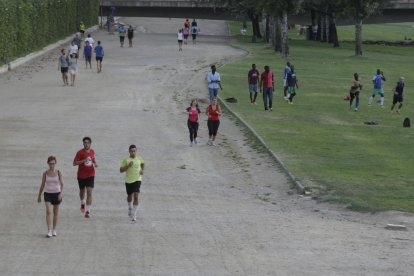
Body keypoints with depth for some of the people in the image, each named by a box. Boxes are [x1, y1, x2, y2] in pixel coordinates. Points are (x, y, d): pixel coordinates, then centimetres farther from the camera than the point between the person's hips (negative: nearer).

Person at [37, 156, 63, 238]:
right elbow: (42, 185, 8)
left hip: (57, 194, 0)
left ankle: (54, 230, 24)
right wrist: (39, 195, 12)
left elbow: (62, 184, -8)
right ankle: (49, 231, -16)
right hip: (48, 194, 0)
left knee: (56, 212, 10)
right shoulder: (45, 173, 0)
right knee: (48, 211, -16)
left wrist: (61, 193, -25)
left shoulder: (58, 173, -4)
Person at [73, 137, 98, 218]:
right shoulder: (80, 152, -11)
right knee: (82, 191, 18)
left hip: (90, 175, 1)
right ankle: (82, 203, 50)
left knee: (89, 193, -12)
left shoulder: (92, 152, 2)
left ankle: (88, 211, -14)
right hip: (81, 176, -1)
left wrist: (95, 163, 3)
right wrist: (83, 160, -28)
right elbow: (74, 163, -17)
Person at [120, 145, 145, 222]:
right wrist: (128, 166, -20)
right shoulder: (125, 160, -5)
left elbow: (142, 163, 25)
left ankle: (134, 215, -15)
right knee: (130, 196, 16)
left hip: (137, 180, -1)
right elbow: (121, 170, -7)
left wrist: (142, 170, 10)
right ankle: (130, 208, 49)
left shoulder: (139, 159, 1)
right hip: (128, 181, 1)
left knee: (136, 196, -16)